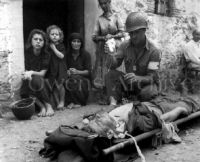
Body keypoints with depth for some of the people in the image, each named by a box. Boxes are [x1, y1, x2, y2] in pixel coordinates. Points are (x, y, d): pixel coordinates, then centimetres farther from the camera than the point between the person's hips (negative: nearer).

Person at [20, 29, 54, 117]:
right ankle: (42, 106, -23)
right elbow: (25, 71, -4)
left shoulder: (46, 55, -2)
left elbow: (42, 73, -11)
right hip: (28, 84, 1)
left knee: (36, 79, -36)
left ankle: (48, 106, -24)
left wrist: (32, 73, -32)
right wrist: (27, 75, -28)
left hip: (41, 85, -1)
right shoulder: (26, 53, -2)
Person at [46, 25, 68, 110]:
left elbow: (61, 56, -15)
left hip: (60, 68, -3)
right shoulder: (48, 46, 6)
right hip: (51, 69, 3)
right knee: (54, 86, 4)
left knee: (60, 85, -9)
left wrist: (54, 48, -13)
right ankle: (57, 102, 16)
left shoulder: (61, 46, 1)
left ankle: (62, 101, 9)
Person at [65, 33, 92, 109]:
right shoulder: (68, 55, 9)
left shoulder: (86, 54, 0)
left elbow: (88, 71, -6)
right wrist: (68, 72, -17)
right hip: (72, 77, 3)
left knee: (74, 79, -36)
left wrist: (77, 72, -22)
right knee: (66, 82, -32)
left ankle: (77, 102, -19)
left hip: (84, 79, -2)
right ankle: (71, 102, -19)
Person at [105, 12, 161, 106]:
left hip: (146, 84, -3)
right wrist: (111, 55, -31)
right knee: (111, 74, -20)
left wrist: (137, 78, -44)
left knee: (147, 93, -37)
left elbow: (152, 78, -23)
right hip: (129, 84, 4)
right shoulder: (125, 45, -7)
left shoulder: (153, 51, -19)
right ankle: (113, 103, -32)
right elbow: (114, 65, -8)